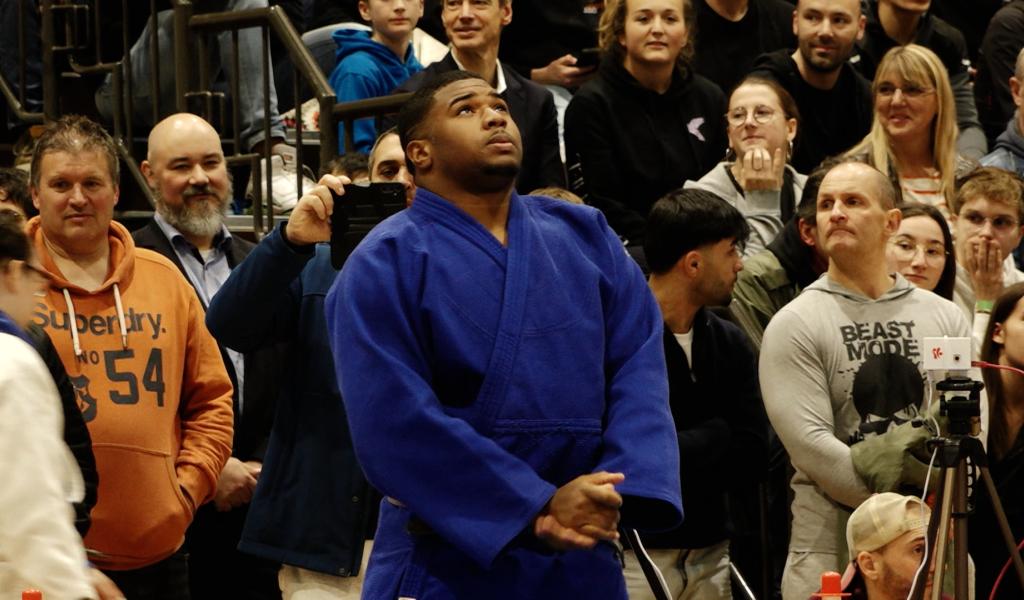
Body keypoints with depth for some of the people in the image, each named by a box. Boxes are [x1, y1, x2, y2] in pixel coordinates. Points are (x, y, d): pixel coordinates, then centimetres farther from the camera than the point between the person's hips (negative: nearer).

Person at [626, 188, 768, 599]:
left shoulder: (730, 344, 7)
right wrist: (717, 435, -10)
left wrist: (667, 460, -14)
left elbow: (752, 462, 0)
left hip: (709, 556, 6)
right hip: (631, 555, -6)